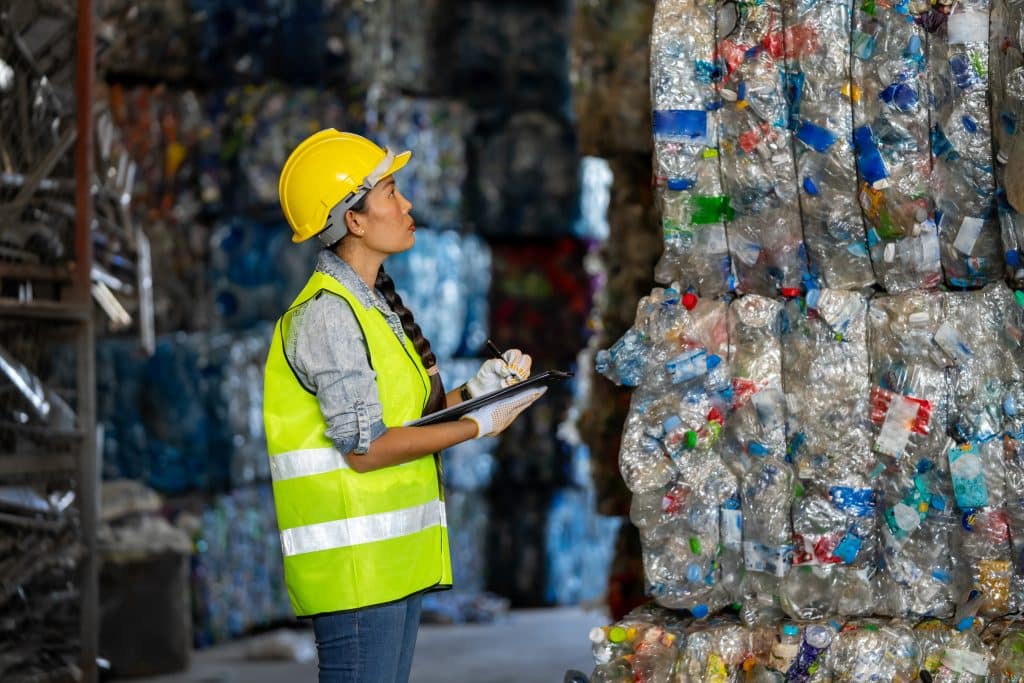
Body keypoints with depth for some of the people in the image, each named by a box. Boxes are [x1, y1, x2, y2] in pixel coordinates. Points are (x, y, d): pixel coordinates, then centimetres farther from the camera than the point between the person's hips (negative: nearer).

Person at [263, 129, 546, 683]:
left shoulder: (374, 305, 16)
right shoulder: (327, 314, -14)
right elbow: (364, 448, -19)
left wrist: (478, 388, 4)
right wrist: (479, 425, -12)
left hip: (396, 557, 10)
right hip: (353, 561, -10)